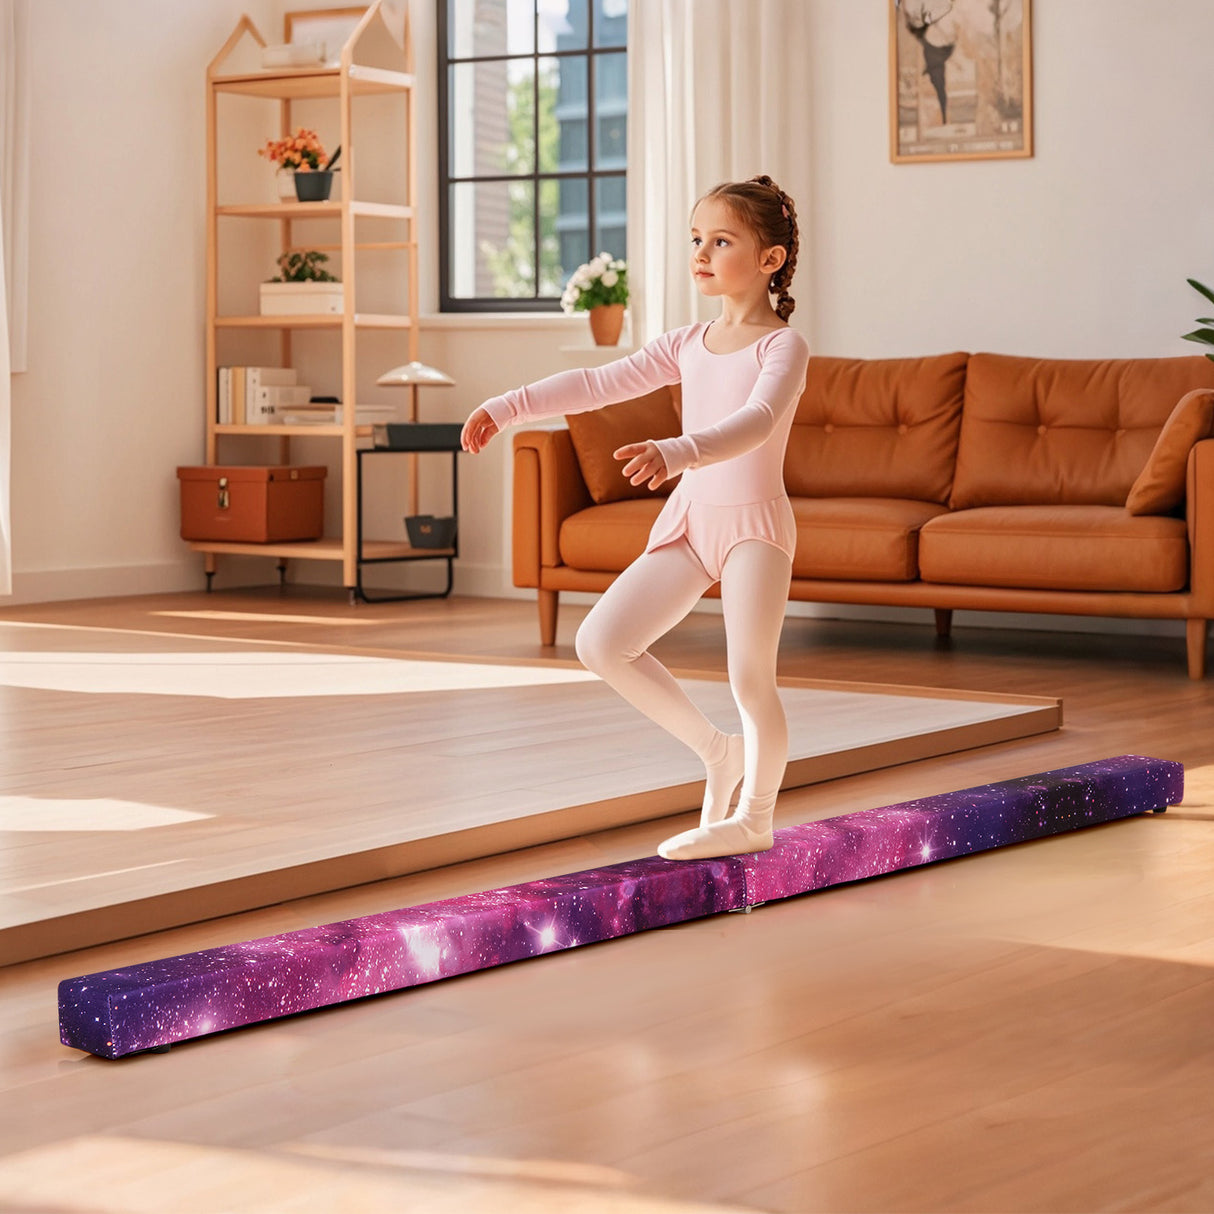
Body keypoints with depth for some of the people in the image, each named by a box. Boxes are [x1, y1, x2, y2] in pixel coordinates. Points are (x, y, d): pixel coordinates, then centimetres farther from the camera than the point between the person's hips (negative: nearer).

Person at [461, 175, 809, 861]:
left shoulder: (783, 346, -10)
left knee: (751, 680, -8)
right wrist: (510, 407, 4)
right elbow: (599, 385, 11)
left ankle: (754, 817, 16)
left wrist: (678, 452, -45)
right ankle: (715, 752, 11)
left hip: (755, 524, -6)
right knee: (601, 643, -3)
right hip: (689, 520, 7)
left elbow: (754, 423, -28)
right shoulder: (689, 345, 11)